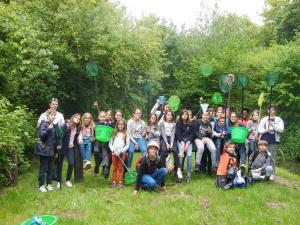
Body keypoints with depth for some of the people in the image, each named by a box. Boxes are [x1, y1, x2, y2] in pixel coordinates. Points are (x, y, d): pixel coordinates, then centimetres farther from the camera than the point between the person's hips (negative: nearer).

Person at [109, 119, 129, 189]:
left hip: (122, 153, -2)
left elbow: (127, 145, -2)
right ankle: (114, 182, 12)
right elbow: (110, 143, 6)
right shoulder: (114, 134, 8)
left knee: (121, 168, 3)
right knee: (114, 168, 7)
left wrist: (121, 151, -13)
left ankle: (120, 182, 7)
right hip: (114, 153, 2)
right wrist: (113, 150, -9)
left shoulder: (126, 134, 2)